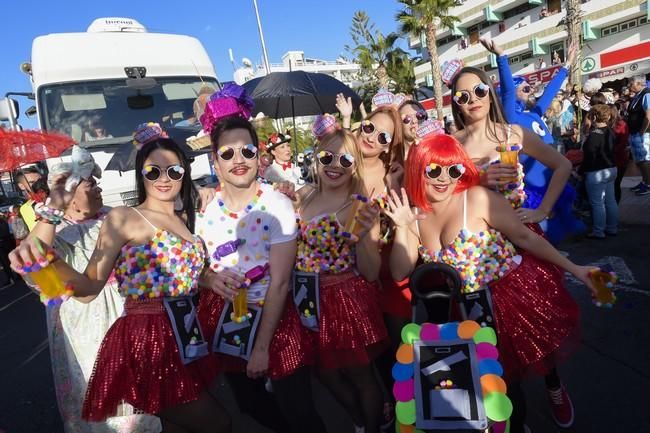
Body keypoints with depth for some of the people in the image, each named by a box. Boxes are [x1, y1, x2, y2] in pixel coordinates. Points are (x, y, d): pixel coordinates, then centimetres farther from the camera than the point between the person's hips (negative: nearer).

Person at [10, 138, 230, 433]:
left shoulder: (186, 218, 13)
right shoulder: (124, 218, -8)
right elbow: (89, 288, -17)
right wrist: (46, 259, -33)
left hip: (183, 336, 7)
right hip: (147, 340, -7)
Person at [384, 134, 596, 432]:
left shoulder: (477, 198, -18)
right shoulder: (416, 215, -5)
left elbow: (525, 237, -12)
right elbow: (400, 273, -8)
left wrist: (572, 268, -10)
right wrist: (402, 227, -20)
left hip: (517, 291, -3)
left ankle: (553, 384, 56)